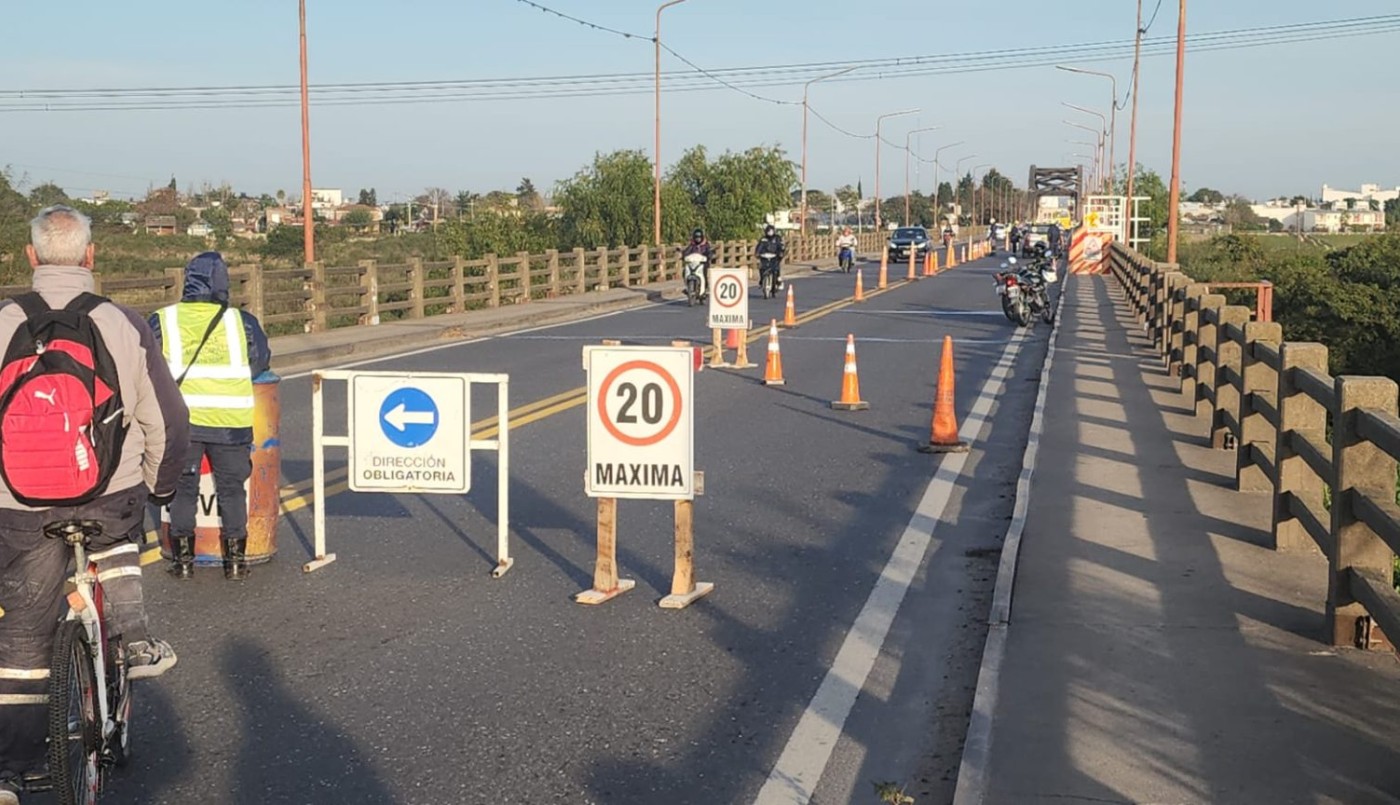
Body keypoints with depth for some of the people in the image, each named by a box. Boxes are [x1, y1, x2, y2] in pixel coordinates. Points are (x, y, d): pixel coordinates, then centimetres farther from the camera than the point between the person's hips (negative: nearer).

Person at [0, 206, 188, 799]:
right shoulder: (124, 325, -5)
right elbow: (168, 422, 1)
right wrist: (160, 484, 20)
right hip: (112, 498, 0)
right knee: (117, 539, 36)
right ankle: (134, 642, 22)